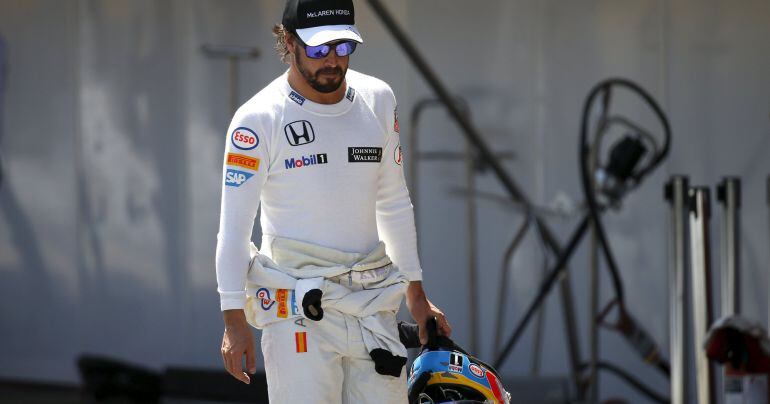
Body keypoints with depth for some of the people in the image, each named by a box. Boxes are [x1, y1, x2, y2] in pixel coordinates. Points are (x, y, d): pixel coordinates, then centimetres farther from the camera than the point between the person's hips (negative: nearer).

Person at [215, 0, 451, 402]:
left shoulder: (378, 101, 10)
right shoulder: (258, 119, -5)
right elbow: (234, 228, -4)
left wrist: (416, 295, 21)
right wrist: (234, 320, -9)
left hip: (373, 306, 5)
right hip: (298, 311, -5)